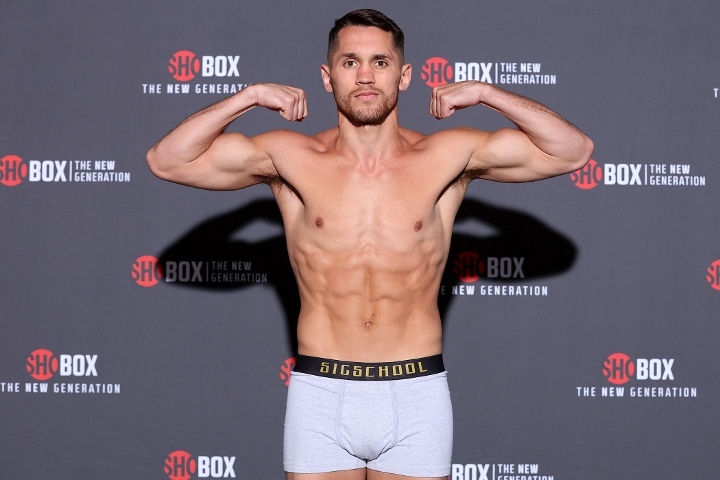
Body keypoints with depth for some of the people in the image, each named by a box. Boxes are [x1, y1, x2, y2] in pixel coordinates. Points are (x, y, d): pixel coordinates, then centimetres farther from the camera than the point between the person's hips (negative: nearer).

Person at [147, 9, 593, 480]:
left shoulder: (447, 157, 2)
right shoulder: (292, 158, 2)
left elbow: (575, 151, -1)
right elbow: (166, 160, -2)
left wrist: (485, 93, -4)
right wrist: (251, 96, -5)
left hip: (417, 397, 0)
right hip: (320, 394, 0)